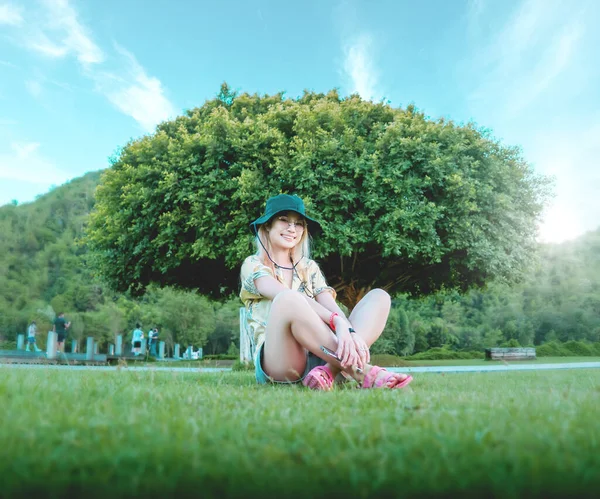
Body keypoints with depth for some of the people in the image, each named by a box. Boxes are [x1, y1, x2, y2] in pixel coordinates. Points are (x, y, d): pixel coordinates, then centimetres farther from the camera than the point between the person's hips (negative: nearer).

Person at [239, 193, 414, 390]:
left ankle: (329, 371, -29)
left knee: (379, 296, -7)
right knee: (288, 300, -35)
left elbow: (330, 306, -1)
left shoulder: (309, 268, 18)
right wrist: (336, 321, -32)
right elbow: (287, 298, -18)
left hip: (320, 356, 6)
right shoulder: (253, 265, 2)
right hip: (278, 364, -5)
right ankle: (361, 370, -29)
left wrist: (349, 331, -24)